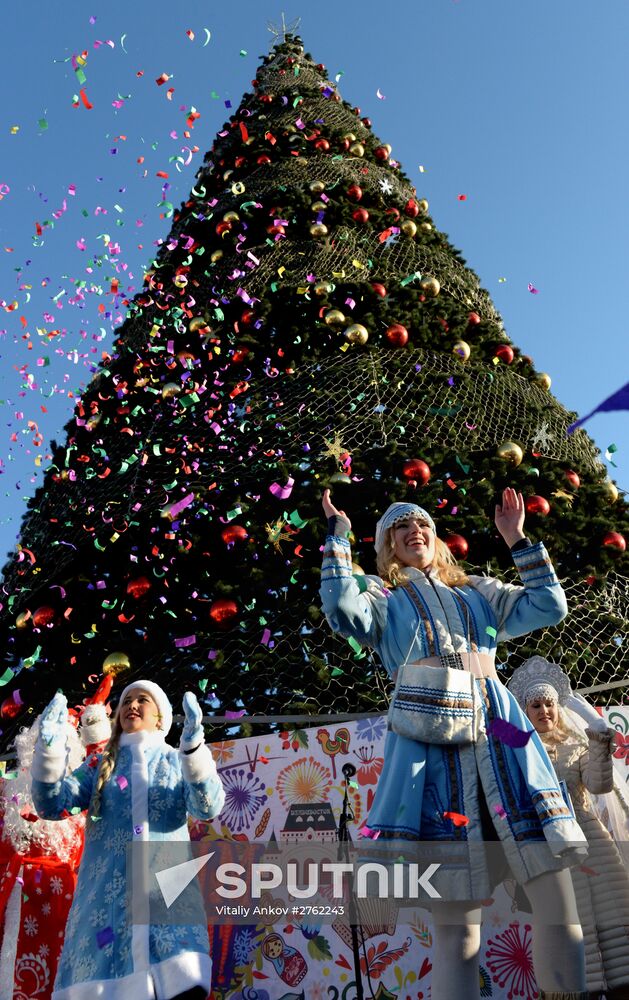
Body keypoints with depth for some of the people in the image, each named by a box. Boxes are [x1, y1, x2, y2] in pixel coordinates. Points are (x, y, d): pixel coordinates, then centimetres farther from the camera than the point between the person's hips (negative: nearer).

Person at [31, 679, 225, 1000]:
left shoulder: (178, 762, 14)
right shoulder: (100, 766, 19)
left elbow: (208, 806, -5)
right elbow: (51, 804, 5)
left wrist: (194, 746, -22)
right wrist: (50, 747, -12)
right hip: (105, 891, 2)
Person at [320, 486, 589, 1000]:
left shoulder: (478, 590, 23)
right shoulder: (381, 595, 14)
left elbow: (550, 606, 15)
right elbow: (345, 613, -8)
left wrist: (519, 540, 15)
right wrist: (337, 538, -1)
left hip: (501, 730, 3)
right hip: (432, 738, -3)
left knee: (559, 902, 1)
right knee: (456, 920, 2)